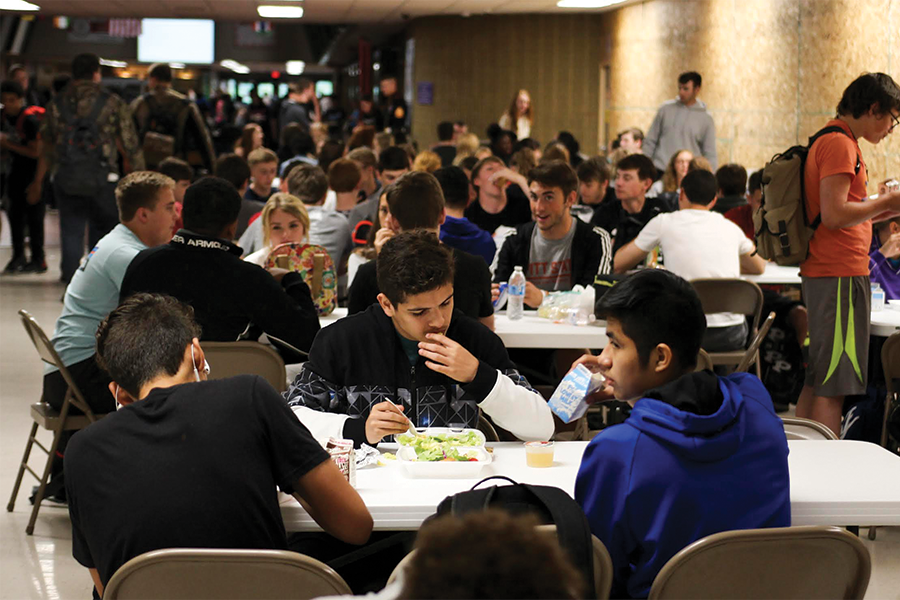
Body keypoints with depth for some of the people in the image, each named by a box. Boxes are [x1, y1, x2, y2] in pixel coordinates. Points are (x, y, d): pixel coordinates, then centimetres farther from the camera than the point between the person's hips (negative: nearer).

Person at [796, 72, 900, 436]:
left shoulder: (832, 142, 20)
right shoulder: (840, 144, -13)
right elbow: (834, 215, -21)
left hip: (821, 274, 10)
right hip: (840, 274, -10)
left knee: (817, 381, 13)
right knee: (833, 385, -9)